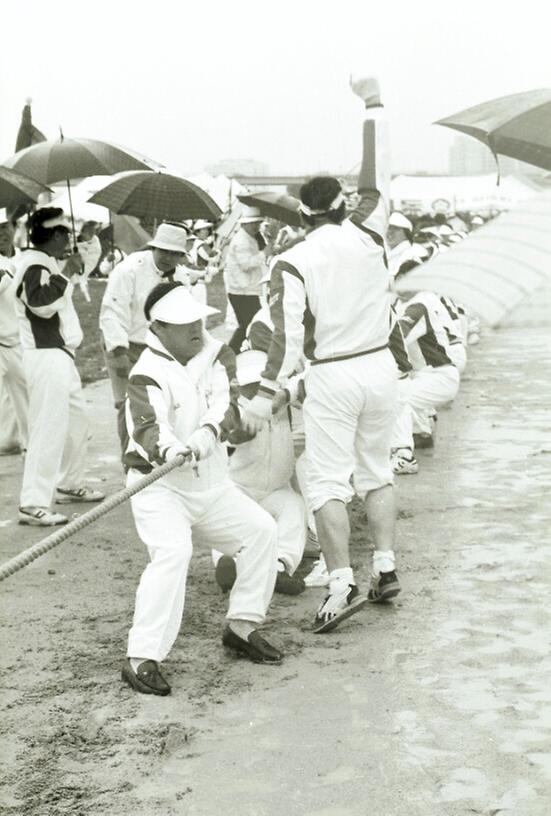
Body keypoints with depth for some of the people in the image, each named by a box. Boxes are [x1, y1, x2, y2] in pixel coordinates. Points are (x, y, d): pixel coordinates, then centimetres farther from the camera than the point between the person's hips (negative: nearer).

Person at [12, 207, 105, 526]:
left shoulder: (47, 264, 18)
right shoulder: (32, 265, -13)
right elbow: (42, 303, -28)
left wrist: (71, 271, 18)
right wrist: (66, 274, -22)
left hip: (61, 354, 11)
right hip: (45, 357, -11)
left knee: (78, 421, 22)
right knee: (49, 429, -14)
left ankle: (70, 484, 38)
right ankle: (33, 505, -13)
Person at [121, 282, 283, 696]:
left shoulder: (215, 354, 2)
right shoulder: (147, 374, -16)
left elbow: (226, 400, -14)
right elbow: (148, 427, -32)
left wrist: (208, 431, -36)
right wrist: (170, 450, -55)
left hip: (211, 483, 7)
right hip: (160, 486, -7)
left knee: (261, 529, 5)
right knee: (172, 552, -27)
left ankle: (242, 626, 20)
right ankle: (142, 658, -25)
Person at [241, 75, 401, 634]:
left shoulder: (291, 263, -8)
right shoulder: (367, 236, -2)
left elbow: (288, 335, -17)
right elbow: (377, 178, 10)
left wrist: (265, 394, -18)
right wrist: (372, 106, 18)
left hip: (332, 377, -4)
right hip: (379, 366, 4)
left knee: (328, 481, -1)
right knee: (376, 470, 18)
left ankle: (342, 583, -11)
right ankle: (386, 568, 16)